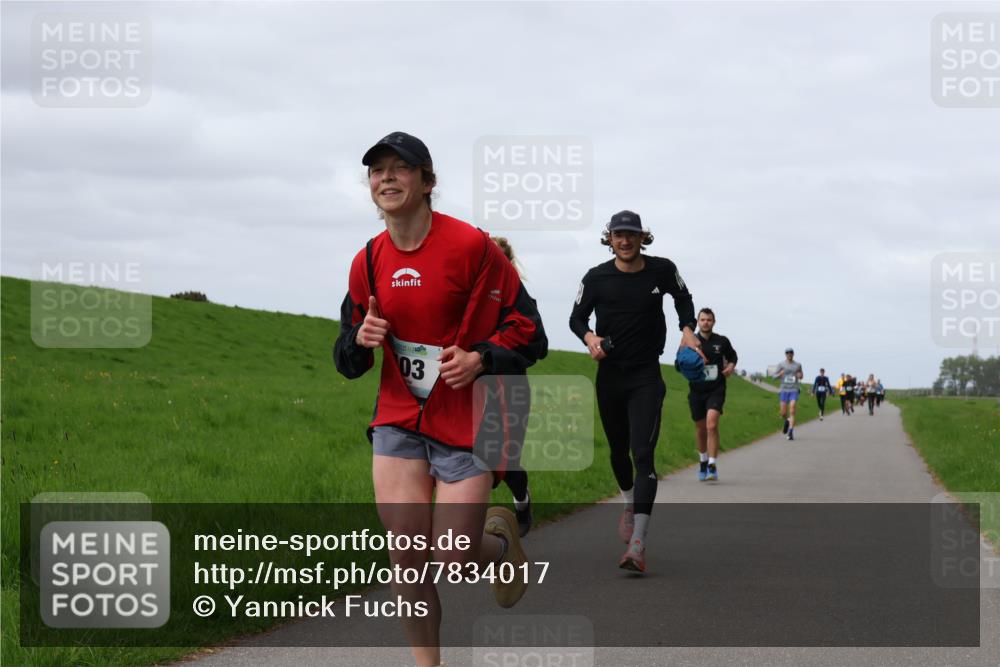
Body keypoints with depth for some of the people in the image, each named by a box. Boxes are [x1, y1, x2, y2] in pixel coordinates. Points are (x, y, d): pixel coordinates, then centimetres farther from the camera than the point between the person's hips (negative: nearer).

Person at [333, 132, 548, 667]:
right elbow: (348, 361, 14)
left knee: (456, 559, -4)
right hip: (397, 422, 4)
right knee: (407, 556, -5)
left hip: (464, 424, -4)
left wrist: (480, 358, -23)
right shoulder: (368, 262, 4)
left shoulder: (470, 246, -11)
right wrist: (361, 340, -9)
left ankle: (502, 539, 32)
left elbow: (527, 329, -7)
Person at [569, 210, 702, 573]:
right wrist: (589, 337, -14)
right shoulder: (597, 278, -3)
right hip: (610, 375, 2)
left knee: (643, 454, -15)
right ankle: (629, 504, 47)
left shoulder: (662, 270, -2)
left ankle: (637, 544, -23)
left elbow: (683, 298, 18)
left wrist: (688, 331, 2)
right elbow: (577, 317, 7)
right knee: (619, 450, 15)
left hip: (646, 376, -2)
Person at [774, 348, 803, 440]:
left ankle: (791, 432, -16)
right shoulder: (781, 364, 1)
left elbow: (801, 376, 19)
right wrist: (780, 374, -16)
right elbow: (775, 376, 5)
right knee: (783, 413, 2)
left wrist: (800, 375, -5)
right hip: (784, 390, 1)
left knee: (792, 412, -14)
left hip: (794, 391, -1)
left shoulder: (798, 365, 4)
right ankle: (787, 421, 37)